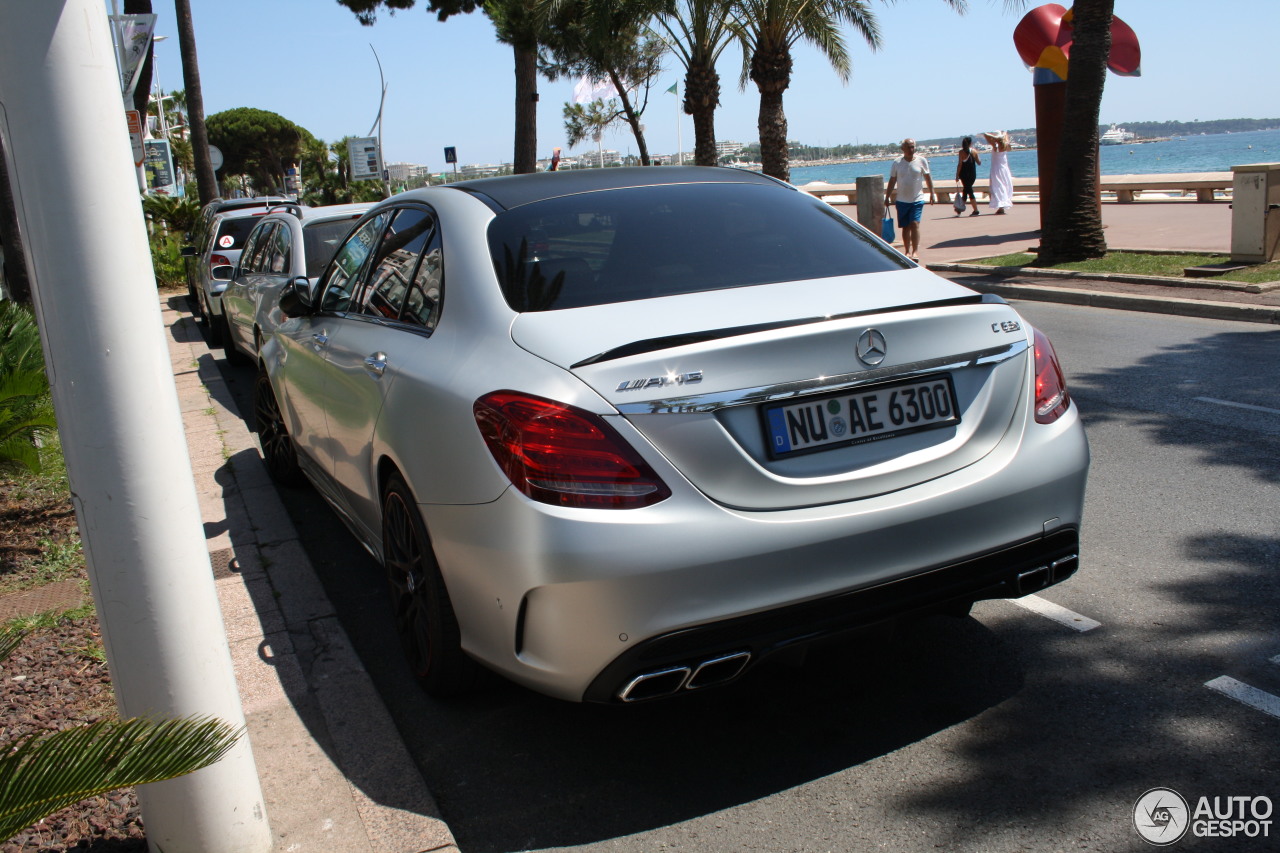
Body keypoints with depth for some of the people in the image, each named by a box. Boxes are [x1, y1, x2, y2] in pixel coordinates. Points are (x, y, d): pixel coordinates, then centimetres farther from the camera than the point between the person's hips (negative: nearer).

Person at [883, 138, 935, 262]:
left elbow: (928, 177, 9)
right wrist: (887, 197, 4)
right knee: (905, 227, 6)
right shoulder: (897, 163, 1)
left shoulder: (922, 161, 1)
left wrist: (932, 193, 6)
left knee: (915, 224, -14)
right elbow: (892, 181, 6)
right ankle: (907, 251, 15)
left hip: (917, 199, -1)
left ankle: (915, 251, -14)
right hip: (902, 200, 1)